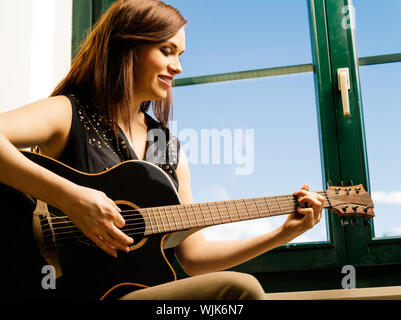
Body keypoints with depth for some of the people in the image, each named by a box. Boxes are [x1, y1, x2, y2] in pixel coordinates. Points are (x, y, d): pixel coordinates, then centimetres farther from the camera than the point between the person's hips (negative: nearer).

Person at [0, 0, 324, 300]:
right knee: (239, 289, -22)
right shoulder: (66, 113, -3)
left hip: (153, 288, 6)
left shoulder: (171, 150, 14)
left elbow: (193, 255, 13)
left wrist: (282, 234, 6)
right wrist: (69, 197, -31)